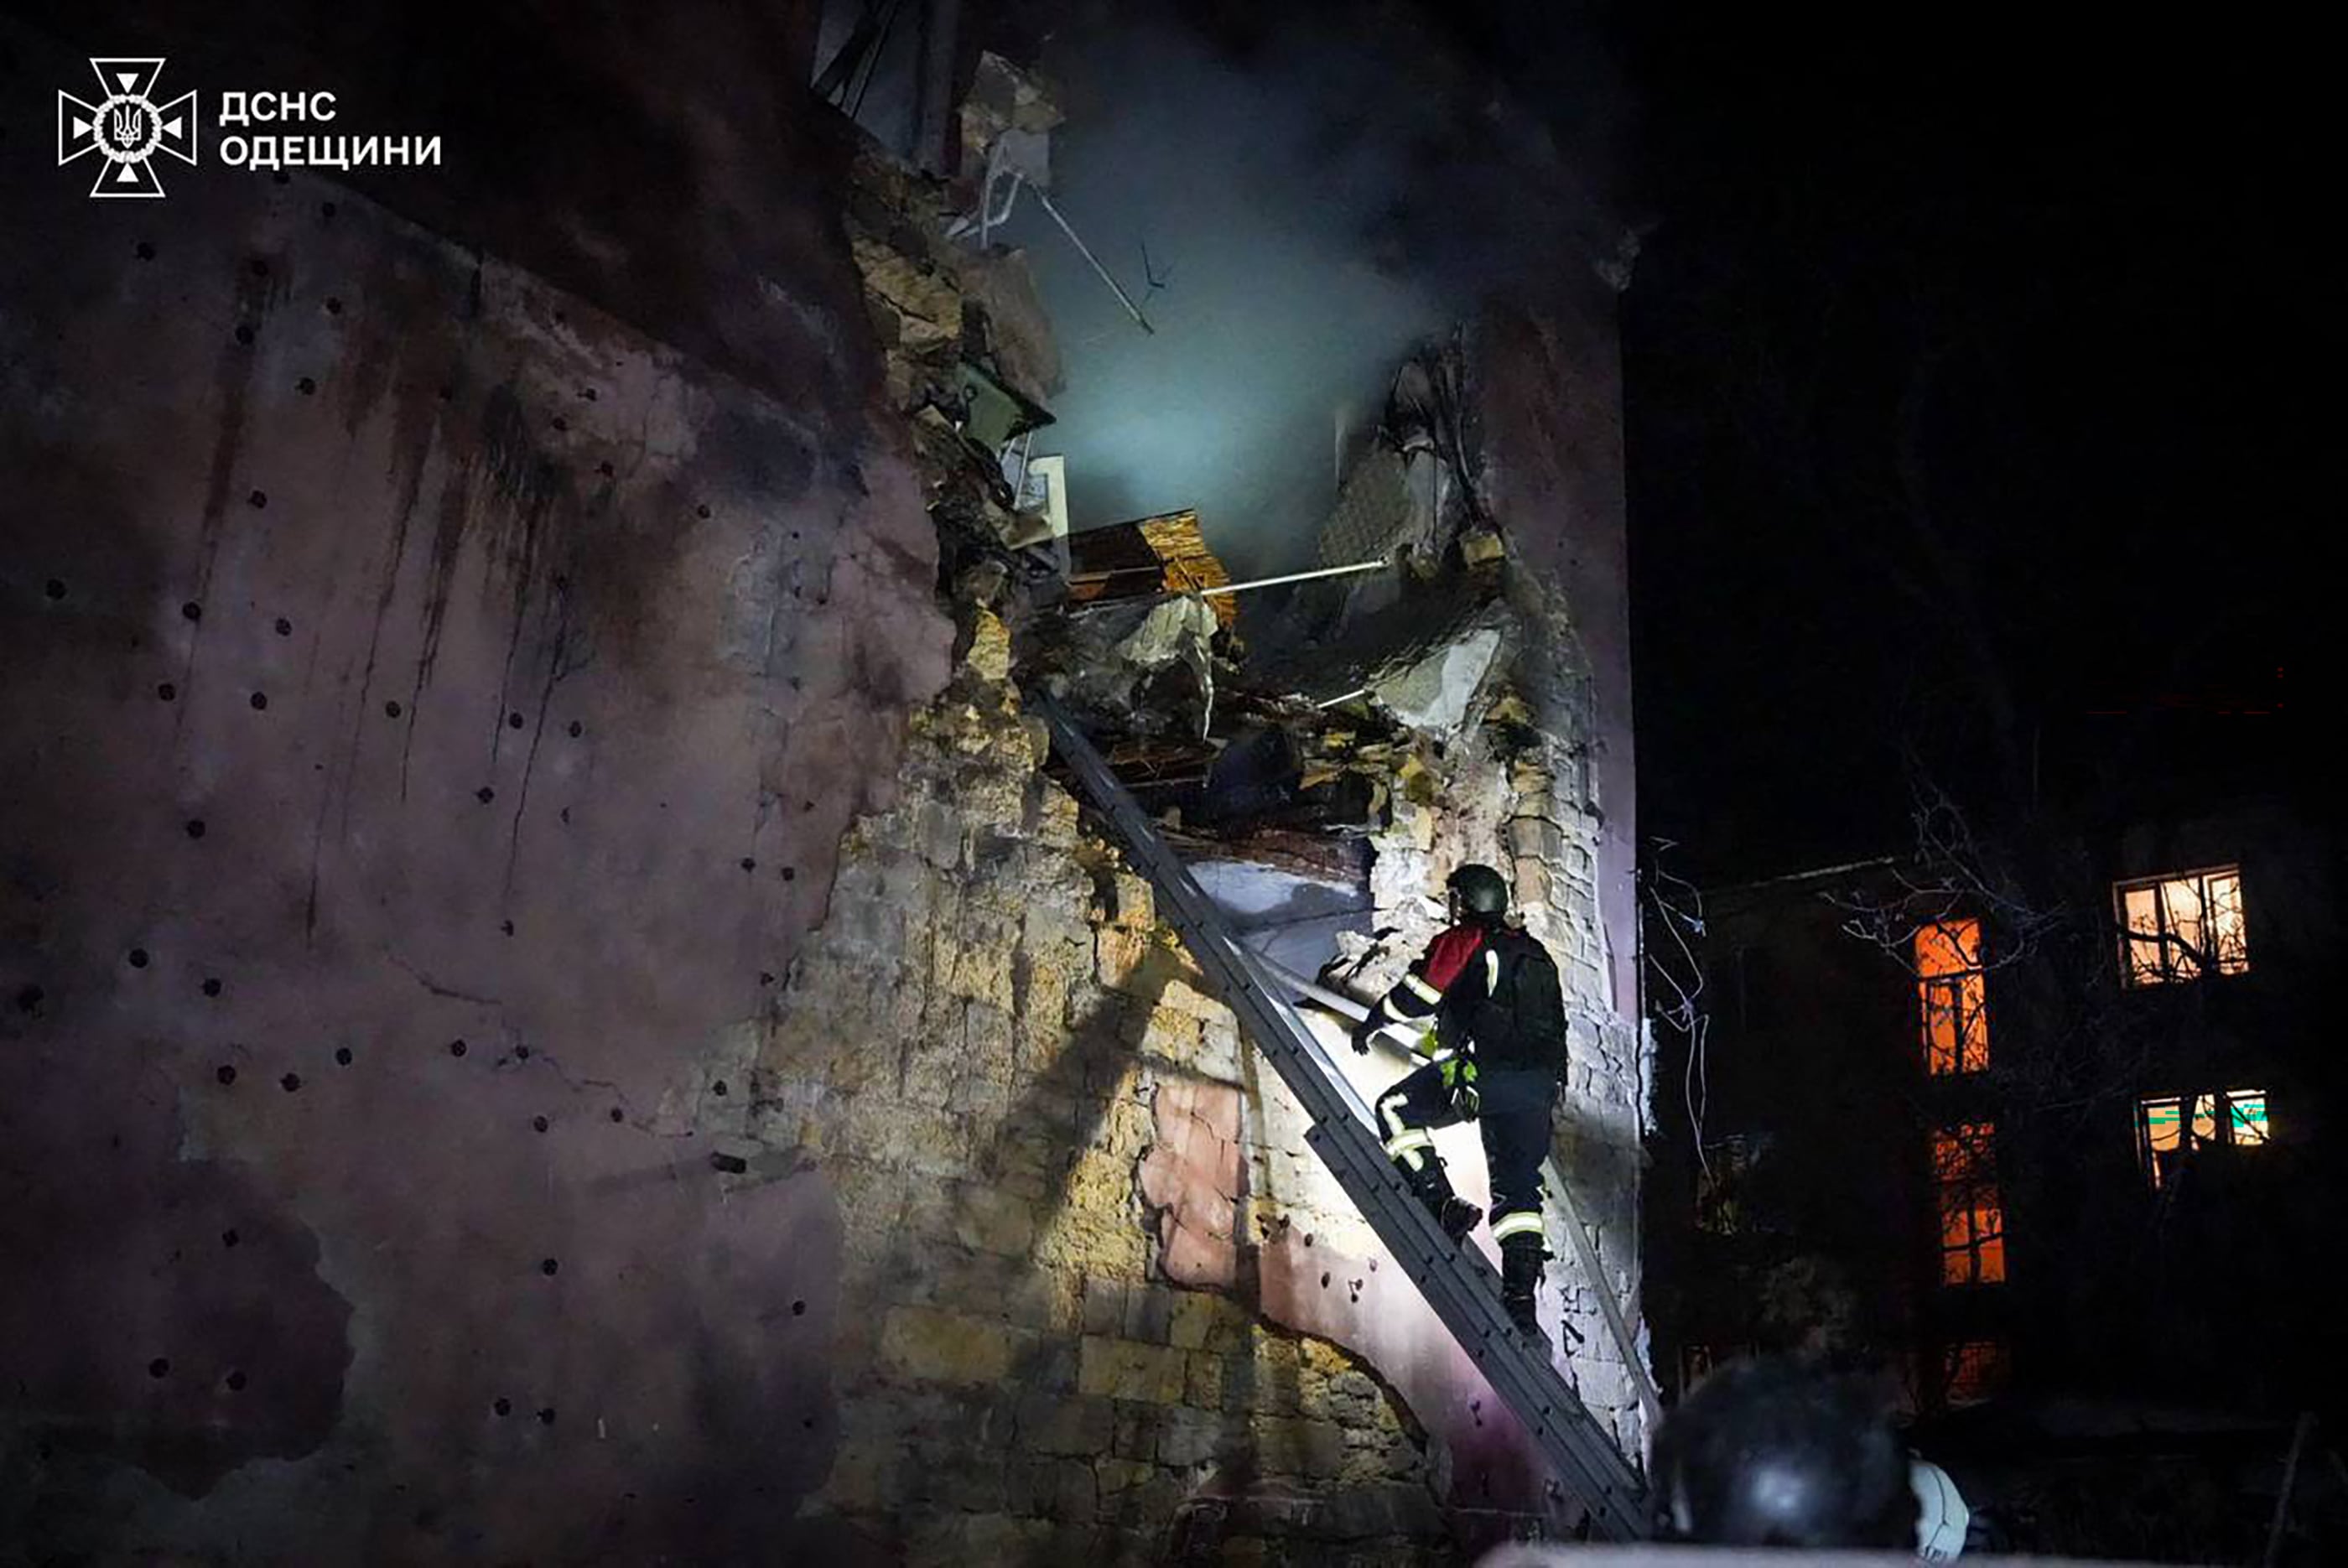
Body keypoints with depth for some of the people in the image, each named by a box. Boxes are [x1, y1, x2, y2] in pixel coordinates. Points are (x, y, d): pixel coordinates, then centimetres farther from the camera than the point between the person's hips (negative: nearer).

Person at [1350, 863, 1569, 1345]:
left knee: (1396, 1111, 7)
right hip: (1539, 1083, 7)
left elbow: (1418, 993, -2)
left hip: (1482, 1070, -7)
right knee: (1518, 1186, 11)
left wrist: (1371, 1024, 15)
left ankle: (1441, 1204, -10)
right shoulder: (1535, 954, 27)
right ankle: (1522, 1299, 2)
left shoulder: (1462, 941, 5)